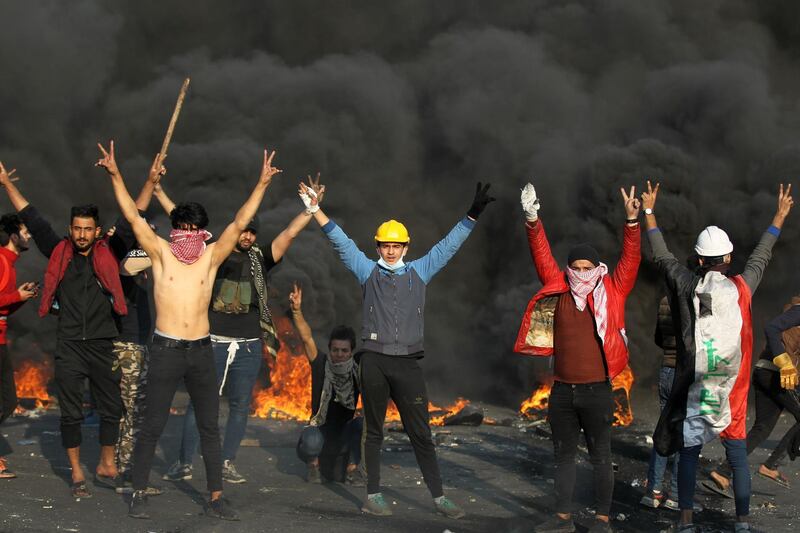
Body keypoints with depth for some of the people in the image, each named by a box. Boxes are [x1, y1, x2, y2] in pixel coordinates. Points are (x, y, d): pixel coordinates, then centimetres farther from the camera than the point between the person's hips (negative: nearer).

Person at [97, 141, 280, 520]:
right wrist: (115, 176, -15)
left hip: (201, 350, 3)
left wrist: (261, 185, -5)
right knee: (152, 426, 2)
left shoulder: (211, 257, 4)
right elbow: (133, 218, -7)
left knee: (210, 427, 6)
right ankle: (138, 495, 13)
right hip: (165, 350, -2)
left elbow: (239, 224, 1)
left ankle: (215, 499, 13)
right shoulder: (161, 254, -1)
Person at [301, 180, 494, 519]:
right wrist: (315, 210, -3)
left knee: (420, 433, 3)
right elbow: (341, 242, 4)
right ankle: (373, 496, 13)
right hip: (374, 363, -1)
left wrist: (472, 215, 2)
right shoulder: (368, 271, 8)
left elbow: (448, 245, 9)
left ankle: (438, 497, 5)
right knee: (374, 432, 8)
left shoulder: (419, 272, 11)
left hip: (408, 364, 1)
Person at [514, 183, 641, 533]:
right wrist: (533, 221, -10)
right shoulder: (559, 291, 5)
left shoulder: (611, 292, -1)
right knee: (563, 455, 12)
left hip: (596, 389, -3)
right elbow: (542, 255, 2)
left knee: (600, 457, 5)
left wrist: (632, 221, -20)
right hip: (562, 389, 3)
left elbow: (630, 259, -8)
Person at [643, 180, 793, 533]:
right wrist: (779, 217, 28)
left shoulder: (687, 286, -3)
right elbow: (760, 258, 15)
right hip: (732, 389, 0)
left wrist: (649, 213, 22)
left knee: (689, 452, 6)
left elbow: (662, 256, 11)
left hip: (693, 385, 0)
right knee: (738, 457, 7)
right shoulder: (741, 288, -2)